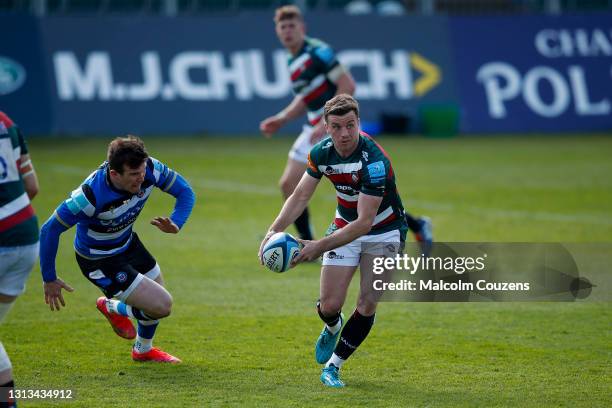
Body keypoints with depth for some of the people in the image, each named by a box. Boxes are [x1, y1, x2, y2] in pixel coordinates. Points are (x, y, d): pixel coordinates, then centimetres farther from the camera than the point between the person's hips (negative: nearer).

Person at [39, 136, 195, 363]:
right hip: (99, 261, -7)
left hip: (128, 243, 7)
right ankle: (113, 309, 23)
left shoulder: (150, 169, -24)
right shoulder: (91, 196, -40)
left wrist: (175, 224, -29)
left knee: (159, 300, 19)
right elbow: (49, 230, -30)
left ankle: (143, 350, 50)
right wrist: (49, 280, -21)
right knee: (162, 306, -10)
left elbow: (184, 191, -9)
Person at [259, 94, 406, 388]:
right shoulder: (321, 152, -14)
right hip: (344, 228, 4)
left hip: (384, 230, -4)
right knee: (329, 306, -3)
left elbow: (365, 222, -34)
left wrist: (320, 246, -38)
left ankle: (333, 366, 6)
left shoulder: (375, 161, -33)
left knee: (367, 303, -12)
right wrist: (273, 231, -18)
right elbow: (301, 196, -4)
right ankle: (333, 328, 35)